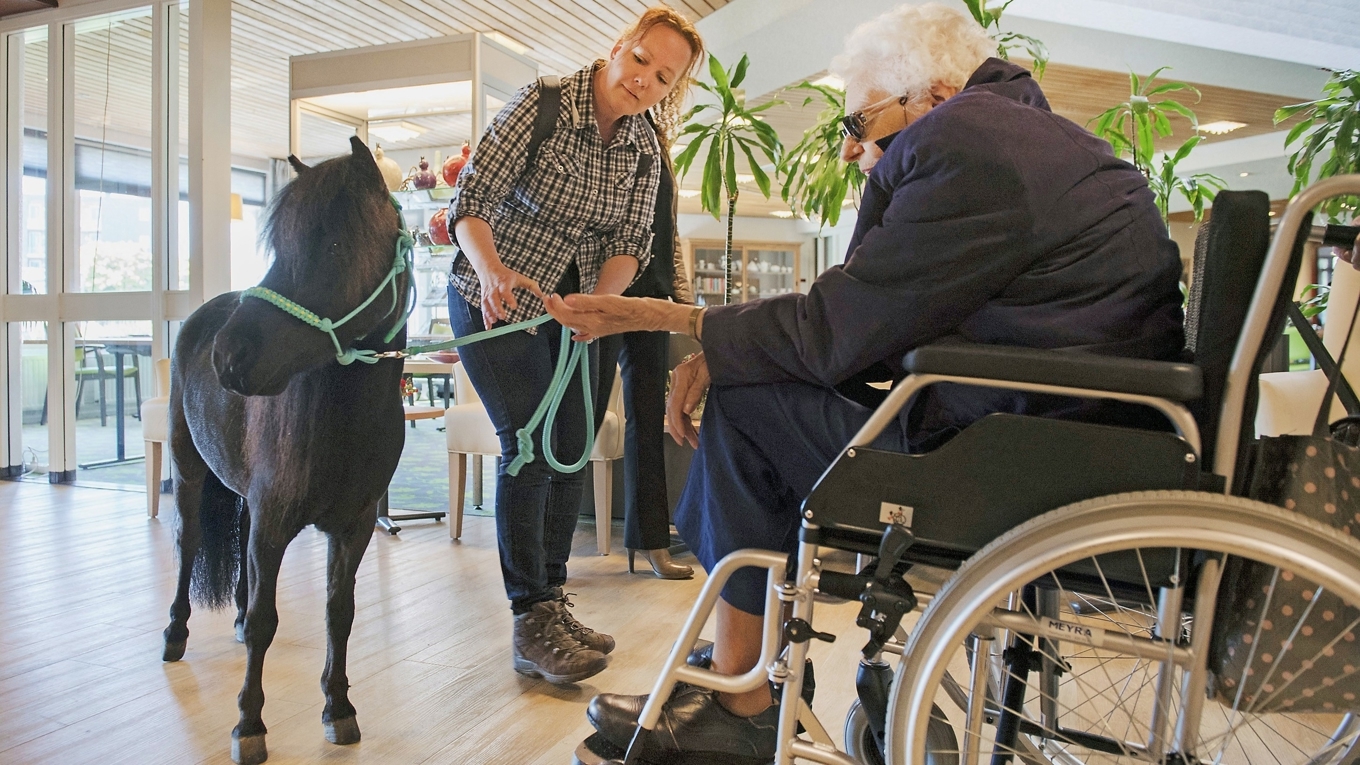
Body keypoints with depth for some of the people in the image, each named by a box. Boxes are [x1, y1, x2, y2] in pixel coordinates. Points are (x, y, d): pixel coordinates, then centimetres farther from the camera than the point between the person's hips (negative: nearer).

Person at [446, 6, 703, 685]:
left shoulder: (643, 150, 0)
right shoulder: (541, 104, -16)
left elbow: (630, 243, -5)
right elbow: (470, 200, -22)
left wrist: (600, 299, -25)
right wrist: (493, 270, -41)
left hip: (566, 306, 6)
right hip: (494, 299, -6)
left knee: (570, 451, 5)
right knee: (530, 448, -12)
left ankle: (551, 607, 19)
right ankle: (531, 627, -2)